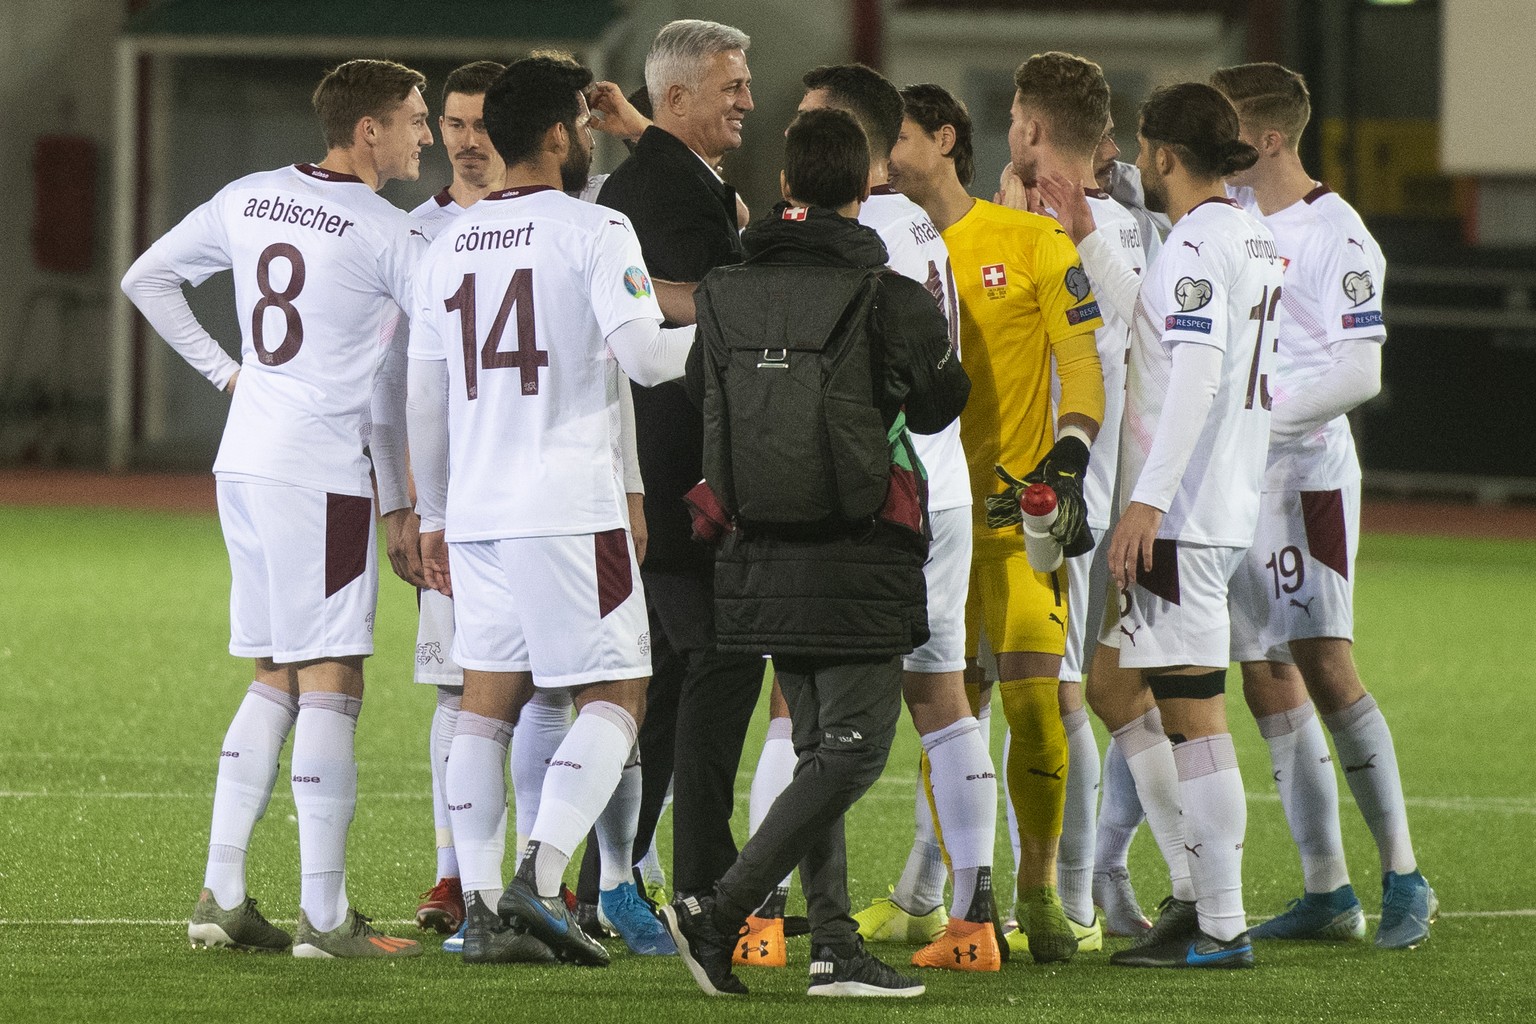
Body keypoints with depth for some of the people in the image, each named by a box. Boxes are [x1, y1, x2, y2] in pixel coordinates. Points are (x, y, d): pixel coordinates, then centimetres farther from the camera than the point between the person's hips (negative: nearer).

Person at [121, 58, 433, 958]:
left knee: (277, 680, 14)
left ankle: (222, 894, 11)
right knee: (331, 682, -4)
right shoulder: (384, 234, -10)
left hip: (245, 462, 7)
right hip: (322, 471, -7)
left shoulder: (247, 201, 10)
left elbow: (147, 278, 20)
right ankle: (324, 915, -6)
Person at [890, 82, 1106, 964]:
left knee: (1034, 701, -9)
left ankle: (1039, 891, 3)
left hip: (1017, 511, -3)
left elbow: (1082, 363, 1)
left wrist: (1068, 461, -11)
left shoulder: (1034, 245, 2)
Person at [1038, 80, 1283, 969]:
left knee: (1192, 712, -7)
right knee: (1115, 686, 18)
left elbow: (1197, 373, -24)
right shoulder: (1252, 238, 16)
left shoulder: (1200, 243, -14)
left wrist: (1147, 501, -27)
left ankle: (1222, 928, -6)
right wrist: (1087, 235, 30)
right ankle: (1197, 887, 17)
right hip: (1221, 508, 10)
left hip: (1182, 514, -10)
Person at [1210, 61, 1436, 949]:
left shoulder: (1336, 237, -10)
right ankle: (1327, 891, 10)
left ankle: (1405, 879, -5)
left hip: (1305, 469, -8)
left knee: (1323, 665, -12)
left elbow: (1361, 373, -15)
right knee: (1267, 680, 6)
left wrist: (1267, 403, -22)